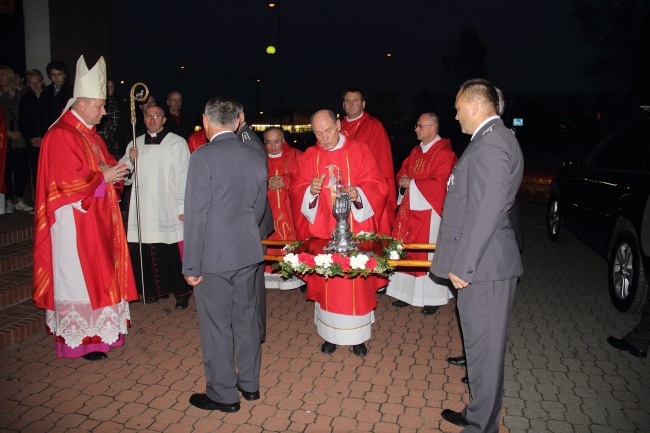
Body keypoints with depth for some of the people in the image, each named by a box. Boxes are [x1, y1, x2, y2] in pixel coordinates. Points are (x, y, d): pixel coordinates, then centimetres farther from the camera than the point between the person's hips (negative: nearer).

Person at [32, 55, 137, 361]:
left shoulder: (89, 133, 13)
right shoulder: (61, 136, -16)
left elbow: (104, 163, 20)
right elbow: (68, 182, -21)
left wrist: (113, 170, -2)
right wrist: (103, 177, -15)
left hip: (97, 216, 9)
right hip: (75, 220, -9)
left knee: (98, 273, 14)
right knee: (79, 277, -1)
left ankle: (98, 329, 27)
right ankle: (81, 341, 10)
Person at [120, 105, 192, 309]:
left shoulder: (177, 143, 0)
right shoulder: (136, 144, 16)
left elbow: (183, 176, -4)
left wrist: (183, 206, -9)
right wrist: (129, 159, -2)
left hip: (167, 208, -4)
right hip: (142, 208, 5)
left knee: (172, 252, -6)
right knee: (145, 251, 4)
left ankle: (181, 292, 8)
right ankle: (154, 290, 20)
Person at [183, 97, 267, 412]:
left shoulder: (203, 157, -14)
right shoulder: (255, 158, 4)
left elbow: (196, 215, -16)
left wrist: (191, 265, -11)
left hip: (213, 257, -6)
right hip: (248, 254, 6)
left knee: (216, 327, 7)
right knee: (246, 320, 18)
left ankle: (223, 395, 22)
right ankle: (249, 384, 33)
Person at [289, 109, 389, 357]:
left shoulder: (360, 152, 0)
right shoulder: (307, 158, 7)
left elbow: (377, 186, -5)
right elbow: (296, 191, 3)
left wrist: (358, 193, -24)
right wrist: (310, 190, -18)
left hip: (354, 231, -1)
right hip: (322, 231, 2)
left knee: (356, 281, 3)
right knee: (325, 282, 6)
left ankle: (358, 336, 18)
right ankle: (330, 333, 22)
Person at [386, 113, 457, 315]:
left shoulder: (444, 153, -11)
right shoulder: (416, 151, 14)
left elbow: (439, 184, -19)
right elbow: (403, 171, 20)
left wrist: (412, 183, -14)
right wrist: (404, 180, -4)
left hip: (429, 210, -7)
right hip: (409, 208, 8)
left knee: (428, 254, 0)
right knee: (407, 251, 9)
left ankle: (433, 298, 12)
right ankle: (409, 292, 19)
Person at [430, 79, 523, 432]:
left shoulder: (491, 143, -17)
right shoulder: (491, 139, 15)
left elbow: (486, 210, -23)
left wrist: (463, 266, -19)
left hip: (482, 268, -10)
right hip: (481, 262, 10)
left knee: (483, 349, 3)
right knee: (481, 345, 20)